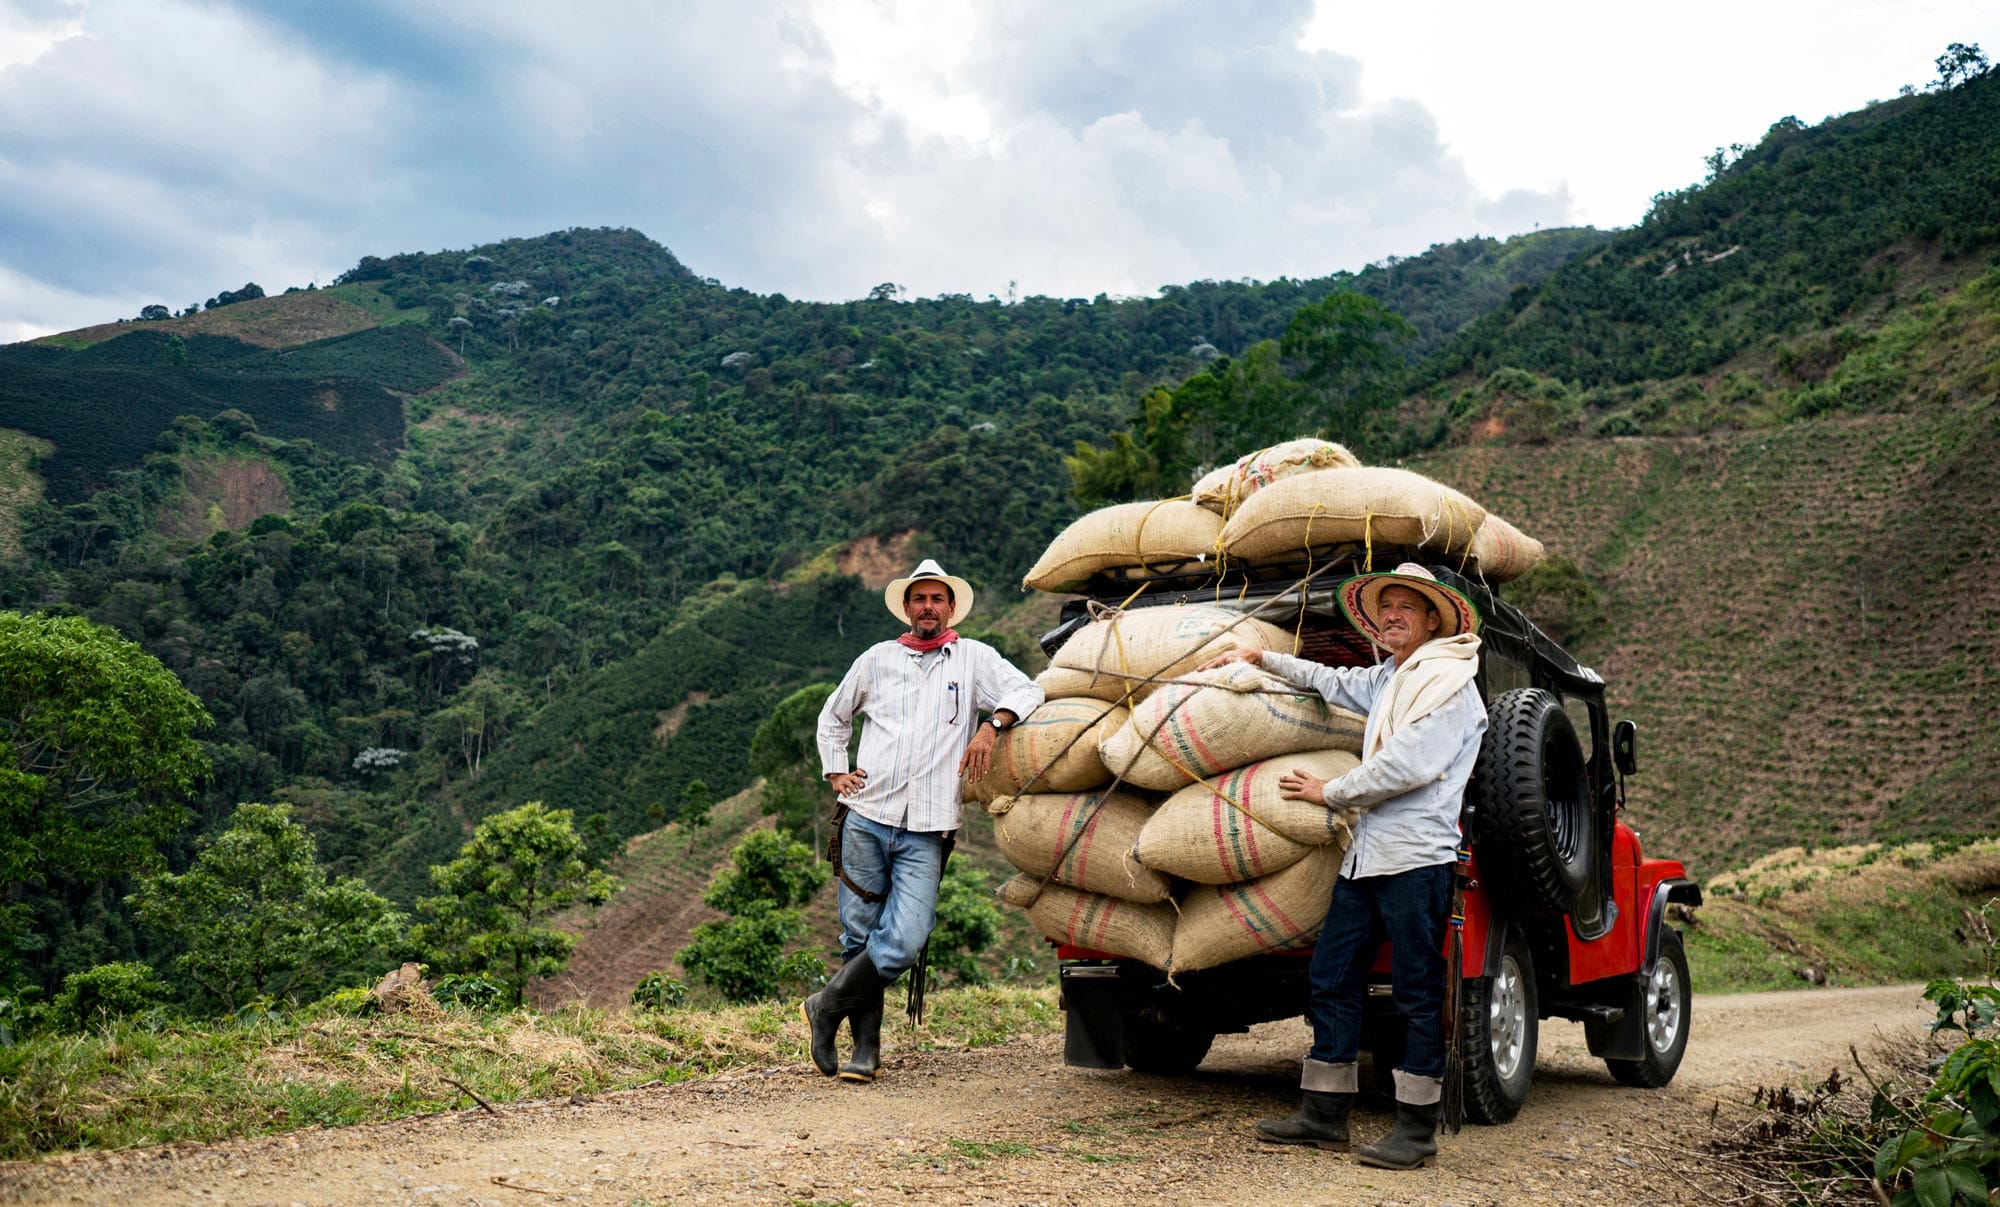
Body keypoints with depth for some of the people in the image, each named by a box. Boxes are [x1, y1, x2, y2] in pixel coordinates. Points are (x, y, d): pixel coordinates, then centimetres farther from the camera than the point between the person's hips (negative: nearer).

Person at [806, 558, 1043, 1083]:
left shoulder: (974, 657, 10)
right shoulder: (878, 659, 14)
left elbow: (1029, 691, -1)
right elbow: (833, 716, 27)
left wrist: (991, 726, -18)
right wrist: (836, 772, 13)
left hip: (925, 833, -2)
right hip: (866, 818, 2)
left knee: (902, 943, -14)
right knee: (860, 937, 2)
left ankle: (826, 1008, 7)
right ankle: (866, 1048, 15)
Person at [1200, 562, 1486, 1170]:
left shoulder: (1450, 683, -7)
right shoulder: (1386, 680, 20)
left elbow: (1408, 765, -16)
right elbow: (1331, 680, 39)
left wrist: (1330, 792, -6)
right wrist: (1261, 657, 40)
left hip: (1417, 856, -9)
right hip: (1367, 854, 9)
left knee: (1418, 993, -4)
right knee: (1331, 978, 8)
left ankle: (1417, 1130, 3)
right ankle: (1323, 1115, 15)